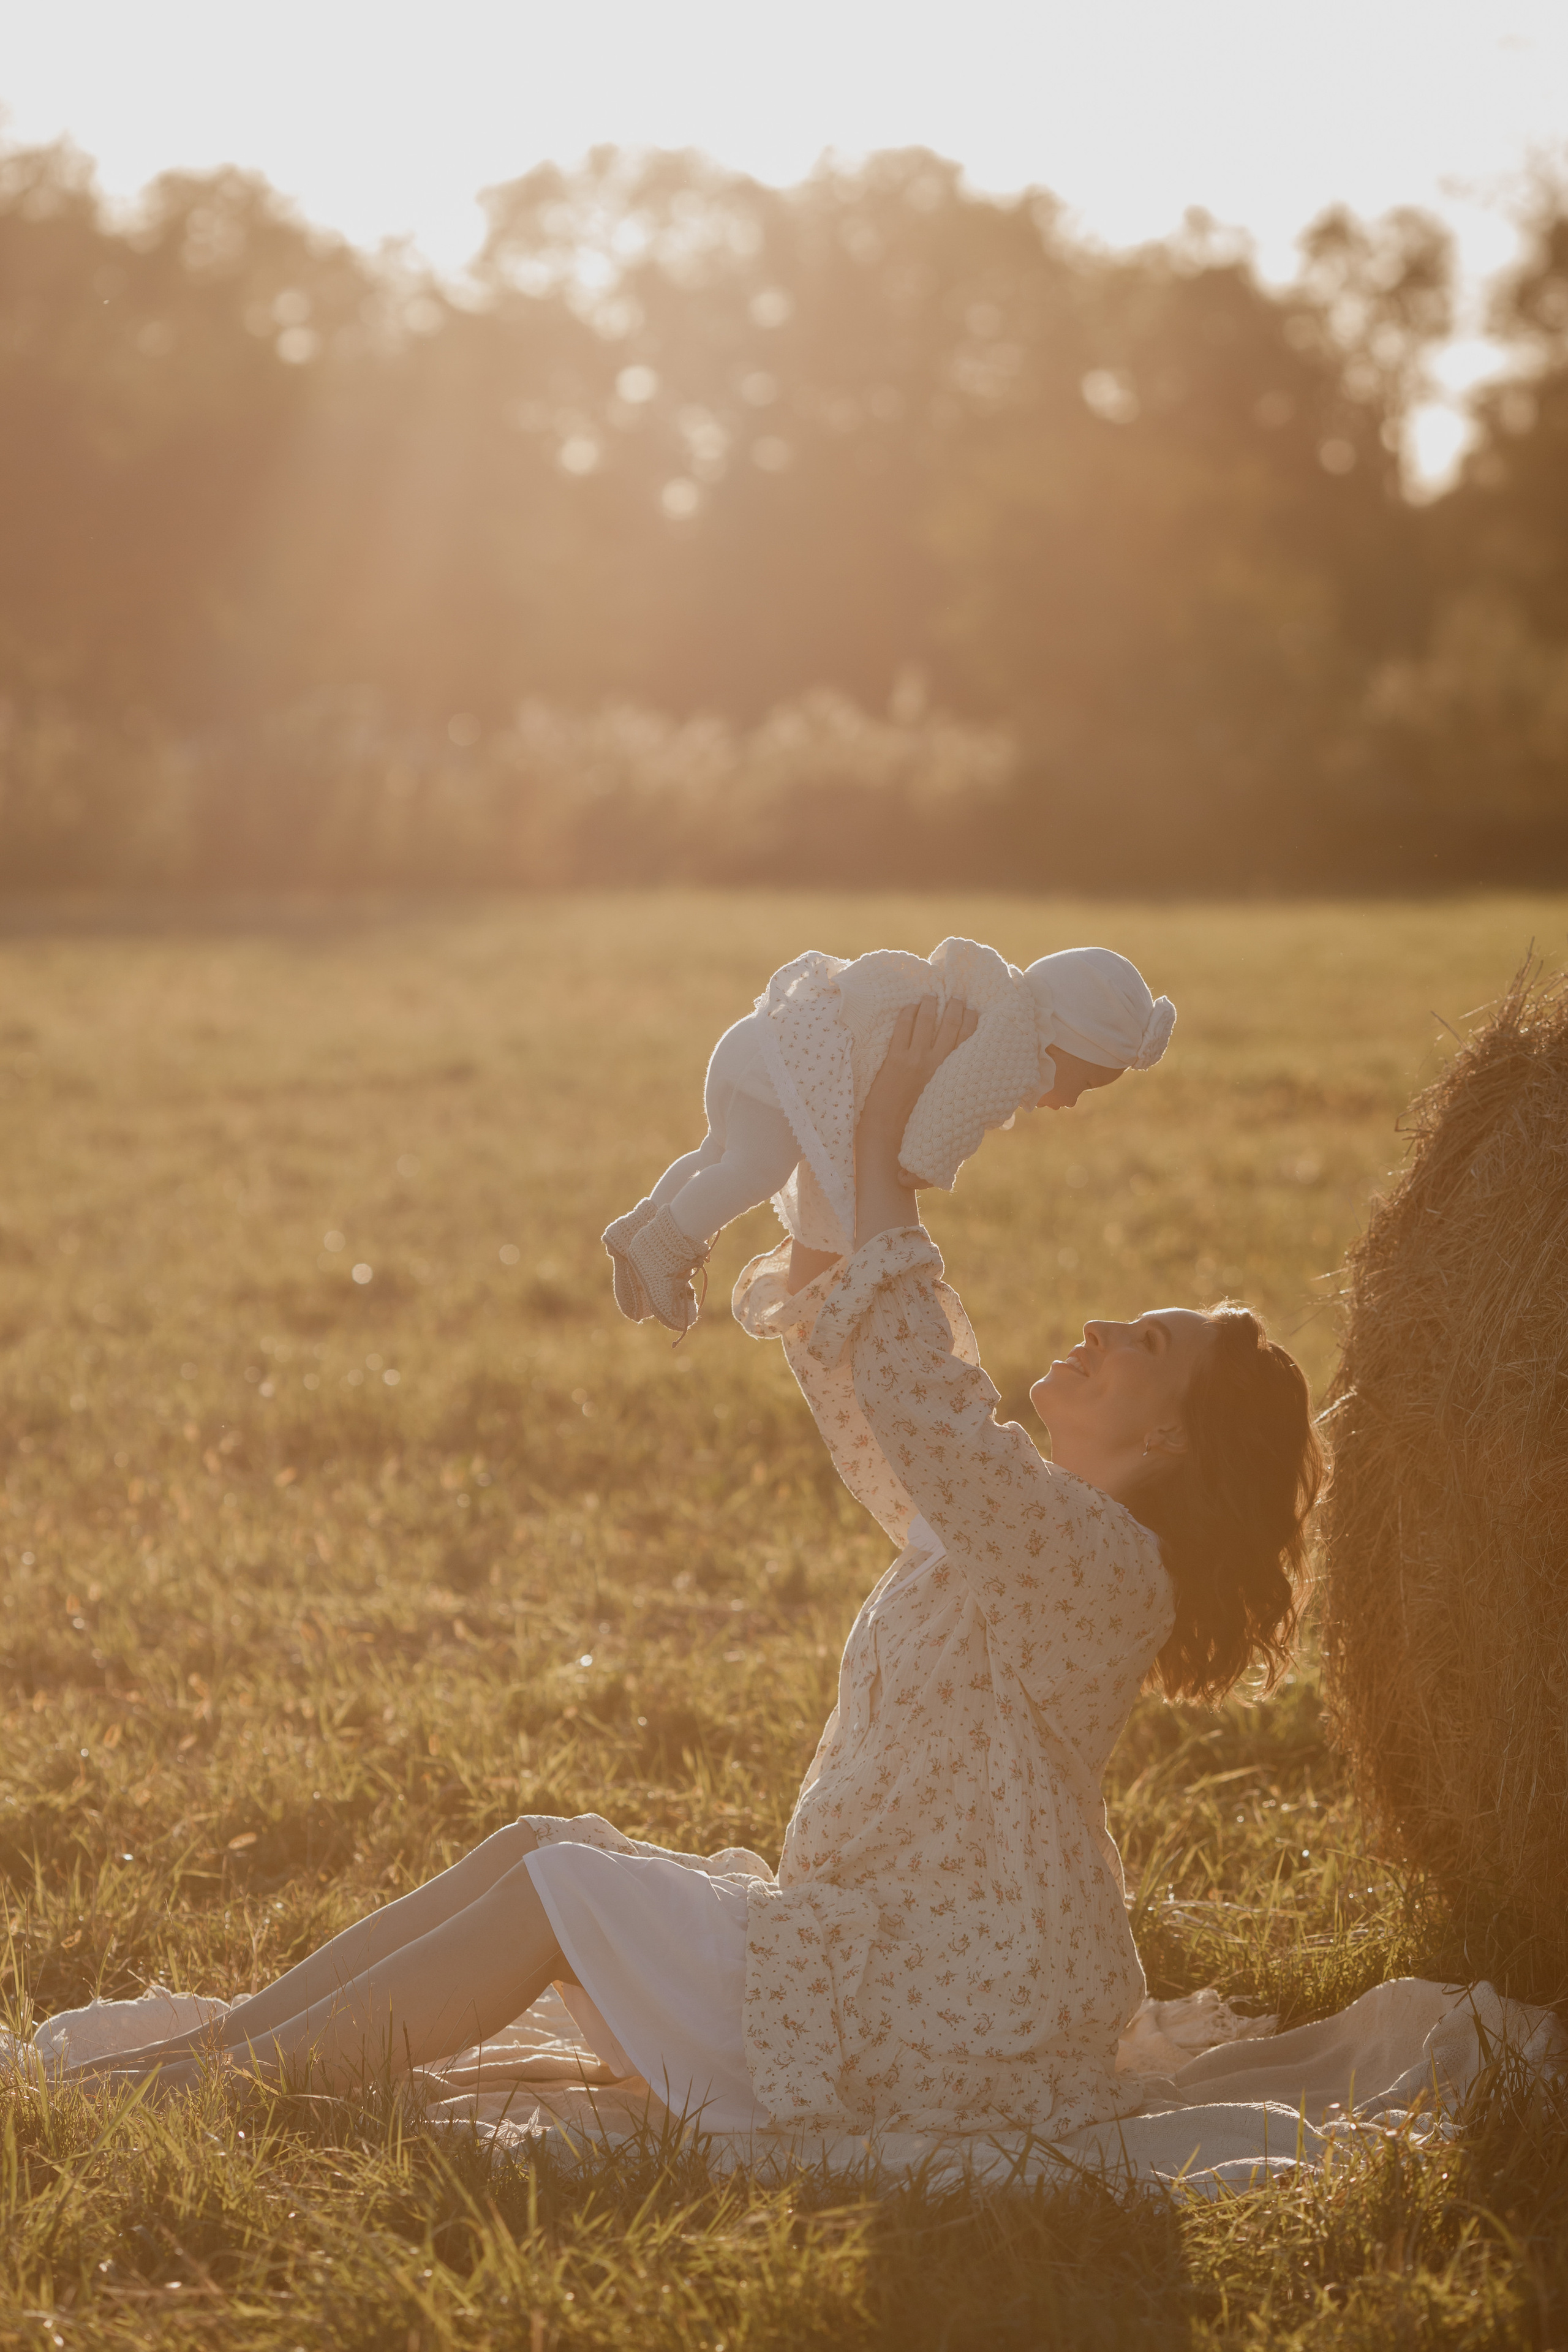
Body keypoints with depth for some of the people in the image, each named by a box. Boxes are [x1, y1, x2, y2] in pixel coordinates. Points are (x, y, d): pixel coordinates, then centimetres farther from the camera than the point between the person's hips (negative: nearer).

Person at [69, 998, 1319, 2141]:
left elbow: (915, 1397, -30)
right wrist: (818, 1256, 5)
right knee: (543, 1845, 4)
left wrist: (882, 1154, -23)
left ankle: (232, 2086, -4)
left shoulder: (1097, 1557, -19)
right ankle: (214, 2047, 2)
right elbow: (881, 1429, 21)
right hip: (887, 1959, 10)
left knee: (557, 1890, -9)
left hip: (935, 2036, -10)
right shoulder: (1028, 1527, 11)